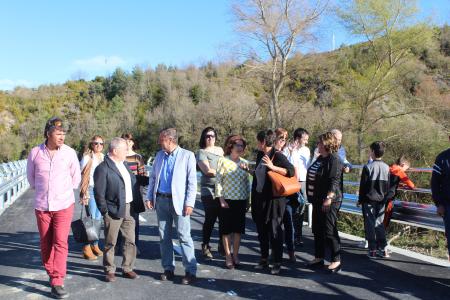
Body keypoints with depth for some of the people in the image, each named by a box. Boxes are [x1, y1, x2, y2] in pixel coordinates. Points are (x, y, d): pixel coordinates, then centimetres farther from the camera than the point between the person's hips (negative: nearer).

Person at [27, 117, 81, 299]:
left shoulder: (69, 153, -6)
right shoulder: (35, 152, -3)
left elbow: (76, 177, 7)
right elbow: (31, 176, 13)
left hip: (64, 205, -2)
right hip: (42, 206, 2)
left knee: (60, 243, -6)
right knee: (45, 244, 11)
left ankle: (57, 283, 0)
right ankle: (51, 274, 30)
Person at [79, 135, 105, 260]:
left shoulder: (103, 157, 12)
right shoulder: (87, 157, -6)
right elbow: (82, 175, -9)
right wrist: (84, 194, -14)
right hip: (91, 190, -6)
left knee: (98, 218, 11)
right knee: (91, 219, -7)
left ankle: (95, 245, 23)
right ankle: (87, 248, 3)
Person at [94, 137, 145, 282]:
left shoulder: (124, 164, 13)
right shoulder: (103, 168, -13)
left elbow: (133, 182, 19)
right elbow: (99, 193, -14)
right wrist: (104, 211, -13)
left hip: (129, 209, 7)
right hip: (114, 210, -7)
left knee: (130, 240, 12)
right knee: (110, 243, 8)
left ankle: (127, 268, 25)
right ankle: (109, 271, 22)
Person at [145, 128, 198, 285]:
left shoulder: (187, 155, -5)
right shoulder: (159, 155, 10)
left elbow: (192, 182, -8)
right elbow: (152, 178, 15)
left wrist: (189, 203, -13)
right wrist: (149, 197, 6)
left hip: (179, 201, -5)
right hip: (161, 200, 5)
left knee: (184, 236, -4)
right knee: (164, 236, 10)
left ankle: (190, 271, 6)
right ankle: (168, 269, 22)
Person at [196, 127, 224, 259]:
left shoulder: (220, 150, 18)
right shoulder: (202, 152, -2)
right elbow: (207, 170, -13)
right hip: (209, 191, -5)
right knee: (210, 219, -1)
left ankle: (222, 246, 21)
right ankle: (205, 247, 14)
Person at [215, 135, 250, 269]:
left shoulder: (244, 163, 8)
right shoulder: (223, 161, -4)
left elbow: (247, 182, 13)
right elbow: (218, 181, -6)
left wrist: (248, 199, 10)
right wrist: (221, 199, -11)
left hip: (241, 200, 4)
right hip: (227, 200, -4)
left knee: (238, 229, 9)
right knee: (226, 229, 4)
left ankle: (235, 255, 22)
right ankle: (228, 256, 15)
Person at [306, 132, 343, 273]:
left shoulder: (334, 159, -14)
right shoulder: (320, 158, 13)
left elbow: (334, 181, -22)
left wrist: (329, 198, -26)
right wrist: (312, 197, 20)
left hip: (329, 201, -9)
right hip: (317, 200, 10)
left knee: (329, 231, -2)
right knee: (317, 230, 14)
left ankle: (336, 260, 10)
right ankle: (319, 257, 26)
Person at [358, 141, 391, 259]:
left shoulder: (368, 167, -12)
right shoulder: (386, 167, 3)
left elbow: (363, 185, -9)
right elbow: (388, 186, 9)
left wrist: (360, 200, 0)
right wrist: (384, 199, 19)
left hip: (369, 200, -5)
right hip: (381, 201, 5)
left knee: (370, 225, 2)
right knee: (379, 224, 13)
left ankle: (372, 250, 5)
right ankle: (383, 249, 13)